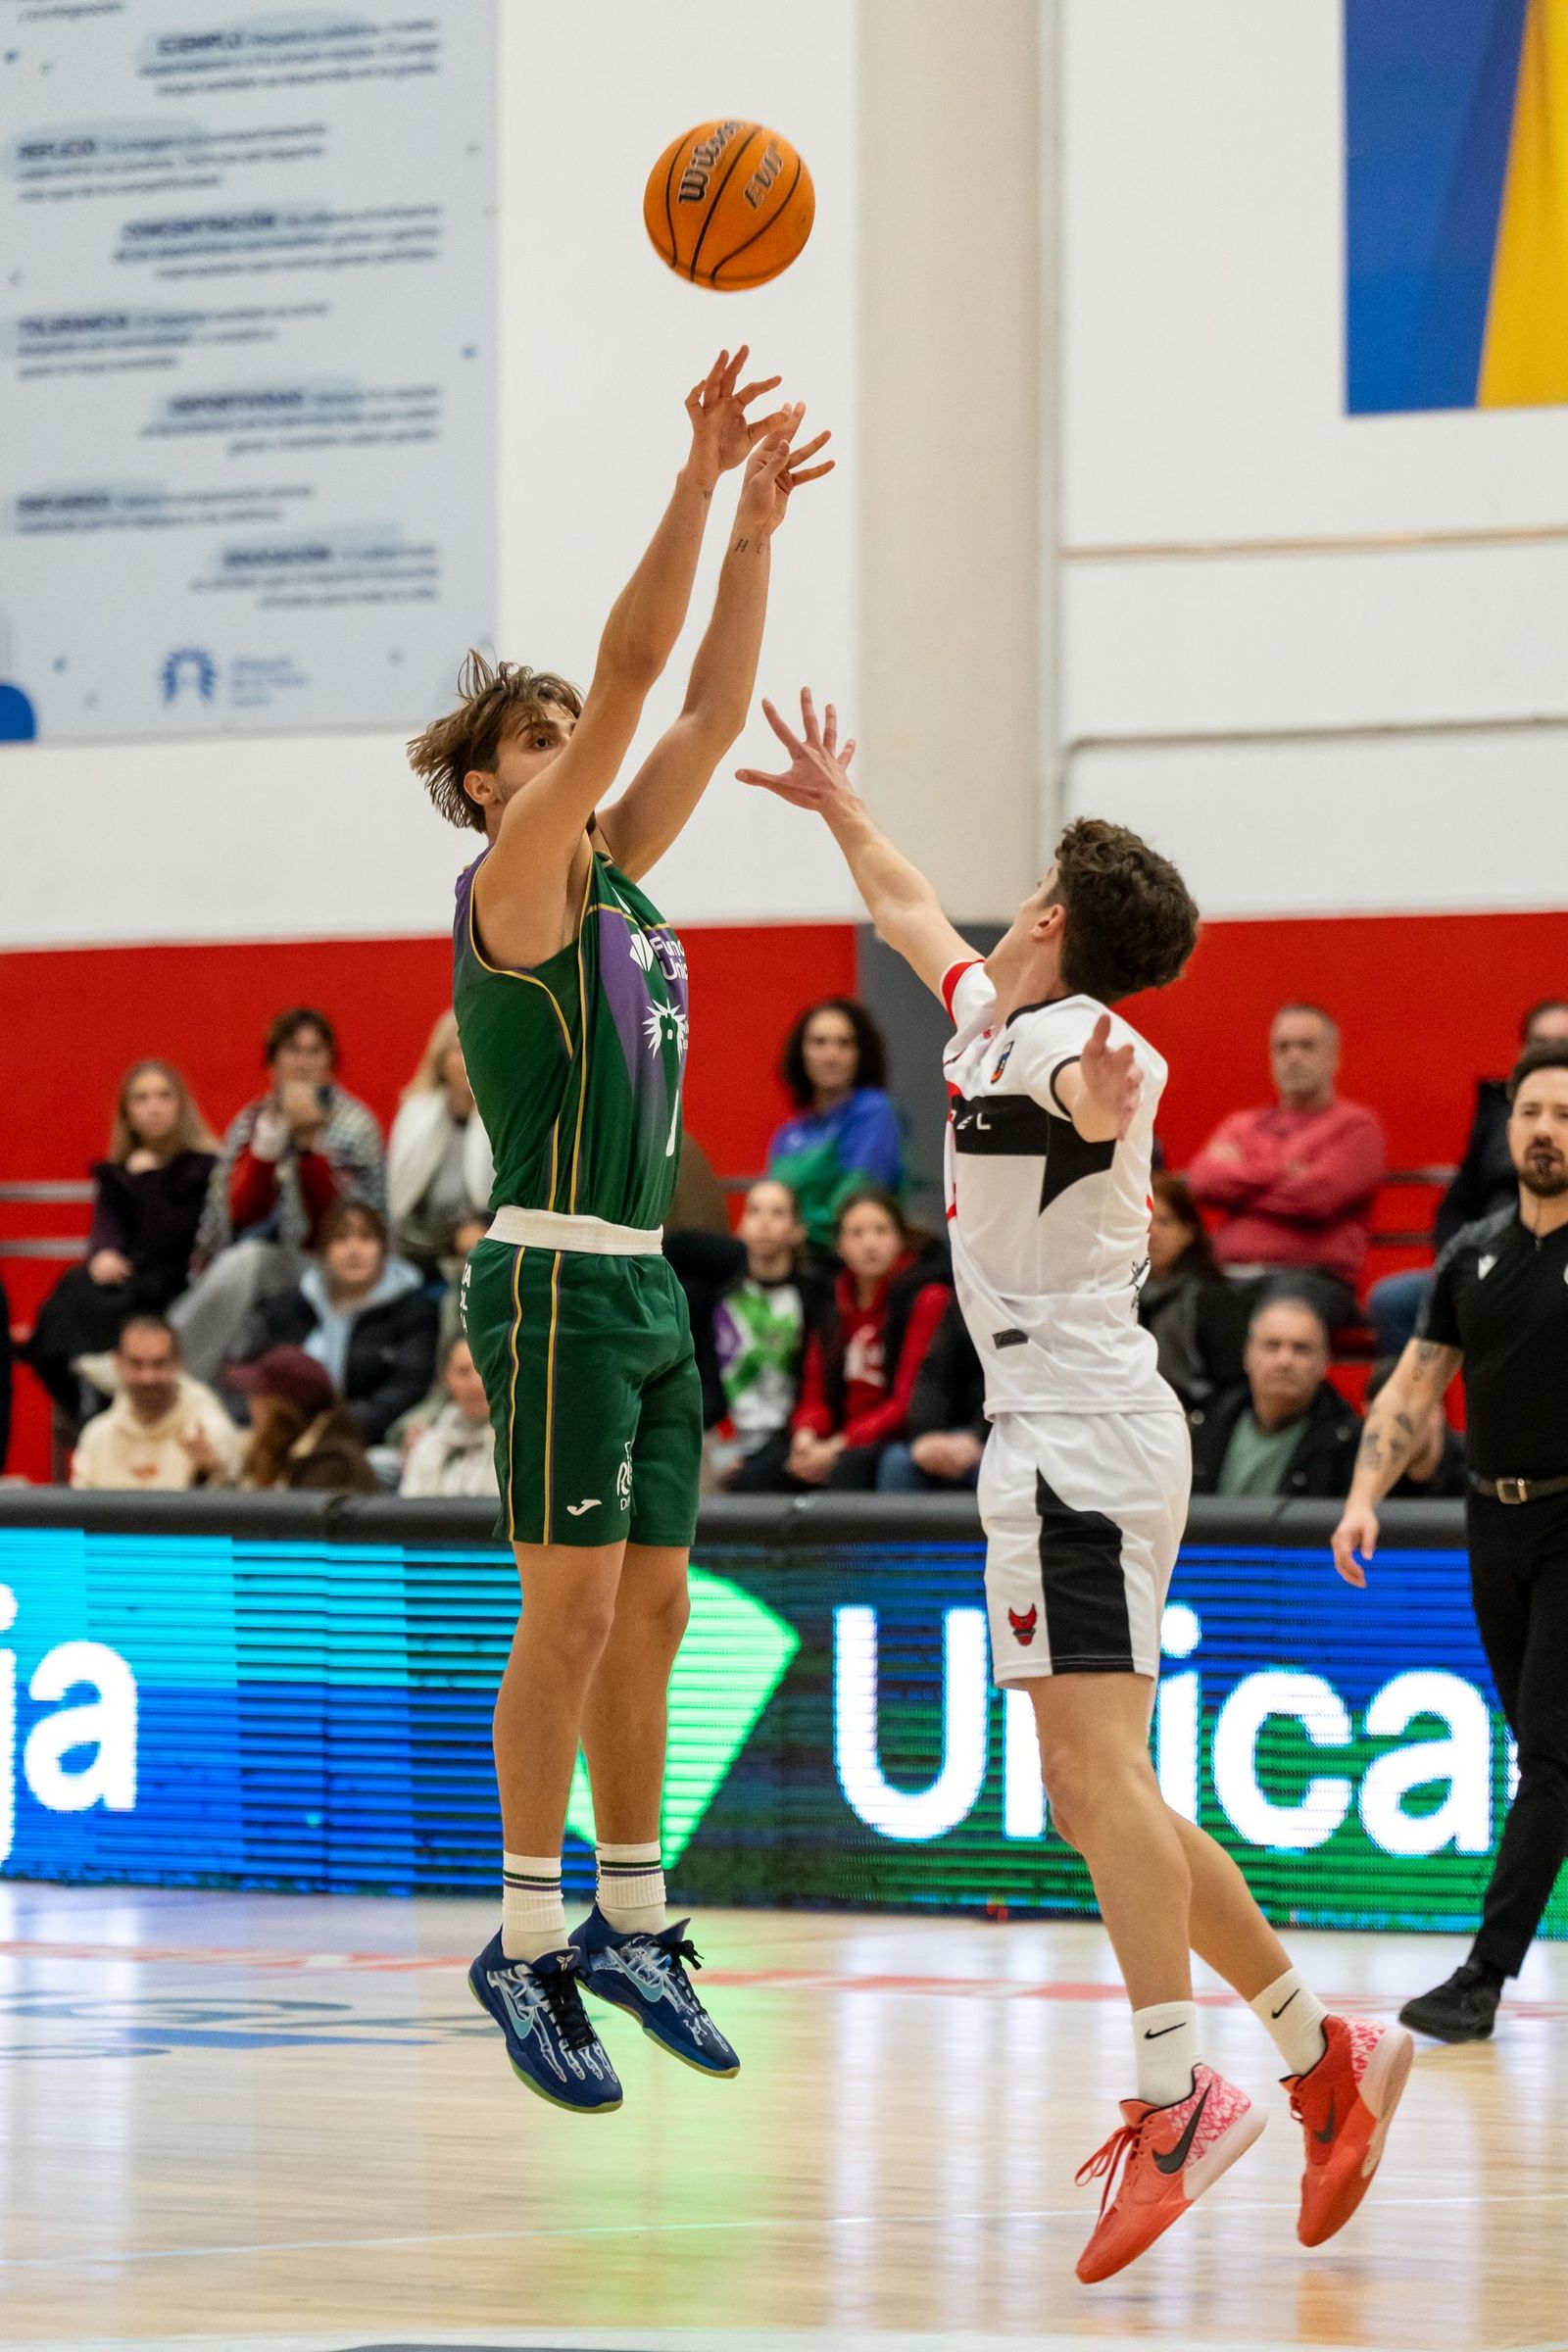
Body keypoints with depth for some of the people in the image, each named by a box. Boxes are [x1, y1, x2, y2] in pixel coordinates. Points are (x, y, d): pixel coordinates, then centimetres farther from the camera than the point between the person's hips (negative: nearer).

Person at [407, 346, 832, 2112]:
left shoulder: (611, 880, 14)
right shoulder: (511, 888, -7)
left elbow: (707, 708, 12)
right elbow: (630, 678, -16)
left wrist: (756, 526, 3)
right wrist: (696, 486, -19)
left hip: (647, 1287, 8)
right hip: (555, 1282, -8)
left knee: (649, 1609, 10)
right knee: (573, 1613, -9)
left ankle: (629, 1923, 18)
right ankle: (525, 1948, -4)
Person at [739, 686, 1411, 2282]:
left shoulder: (1068, 1035, -12)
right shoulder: (988, 1016, 16)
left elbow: (1098, 1082, -38)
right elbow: (909, 912, 37)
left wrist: (1100, 1098, -61)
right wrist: (836, 806, 51)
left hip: (1077, 1434, -10)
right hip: (1063, 1432, 10)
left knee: (1094, 1766, -18)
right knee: (1099, 1794, 10)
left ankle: (1174, 2095, -24)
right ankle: (1319, 2054, 13)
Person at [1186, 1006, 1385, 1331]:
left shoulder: (1356, 1126, 11)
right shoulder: (1241, 1125, 26)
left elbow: (1319, 1196, -7)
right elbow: (1202, 1182, 6)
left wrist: (1241, 1182, 5)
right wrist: (1280, 1170, 1)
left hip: (1315, 1277, -4)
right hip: (1231, 1275, 4)